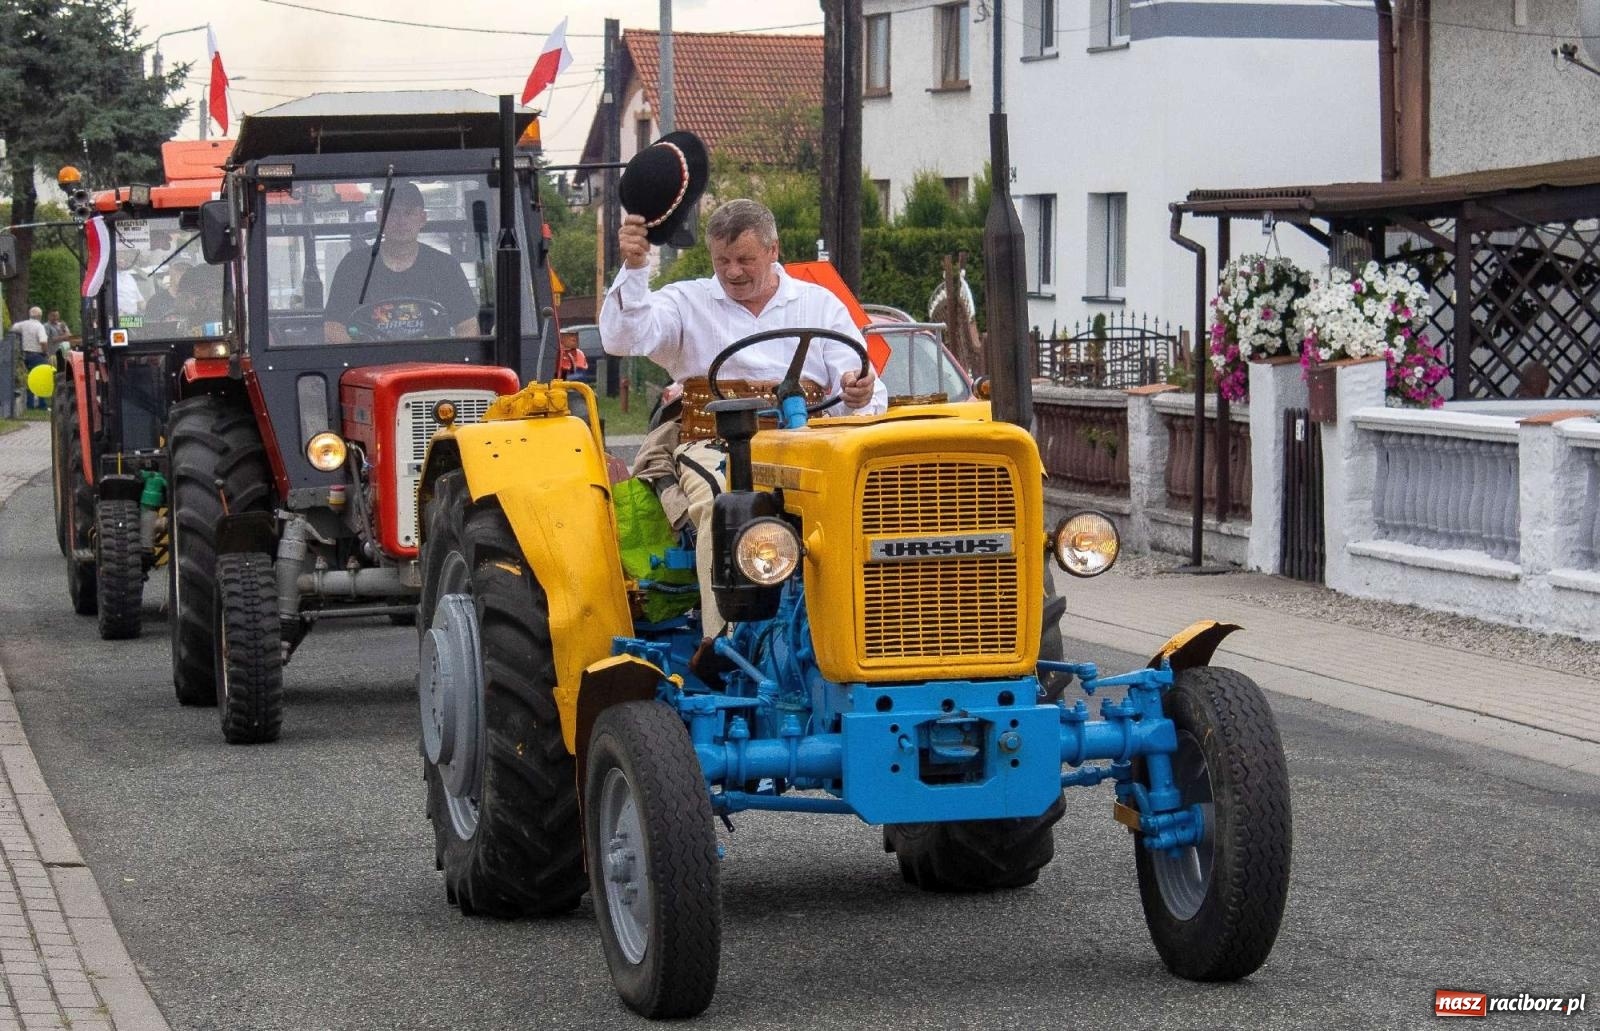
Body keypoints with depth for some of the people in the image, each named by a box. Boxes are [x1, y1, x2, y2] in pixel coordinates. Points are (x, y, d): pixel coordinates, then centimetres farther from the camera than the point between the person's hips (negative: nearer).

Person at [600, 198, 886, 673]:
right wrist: (633, 269, -15)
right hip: (713, 443, -1)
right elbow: (624, 340, -2)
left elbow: (864, 393, 10)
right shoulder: (688, 302, 17)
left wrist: (858, 396, -16)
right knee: (722, 501, -38)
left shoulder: (819, 304, 18)